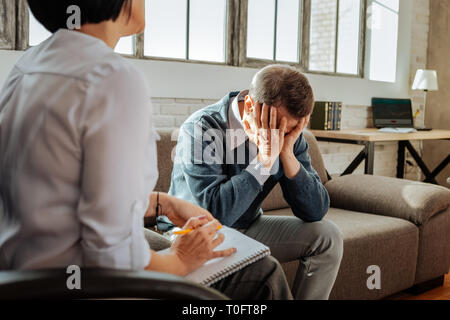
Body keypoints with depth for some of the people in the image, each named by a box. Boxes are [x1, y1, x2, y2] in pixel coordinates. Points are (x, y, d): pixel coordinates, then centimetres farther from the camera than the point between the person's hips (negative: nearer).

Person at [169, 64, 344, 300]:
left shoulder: (289, 134, -9)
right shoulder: (200, 130, -25)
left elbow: (316, 211, -13)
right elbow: (216, 213, -35)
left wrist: (287, 153, -26)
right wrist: (265, 157, -34)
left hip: (248, 228, 6)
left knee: (327, 236, -7)